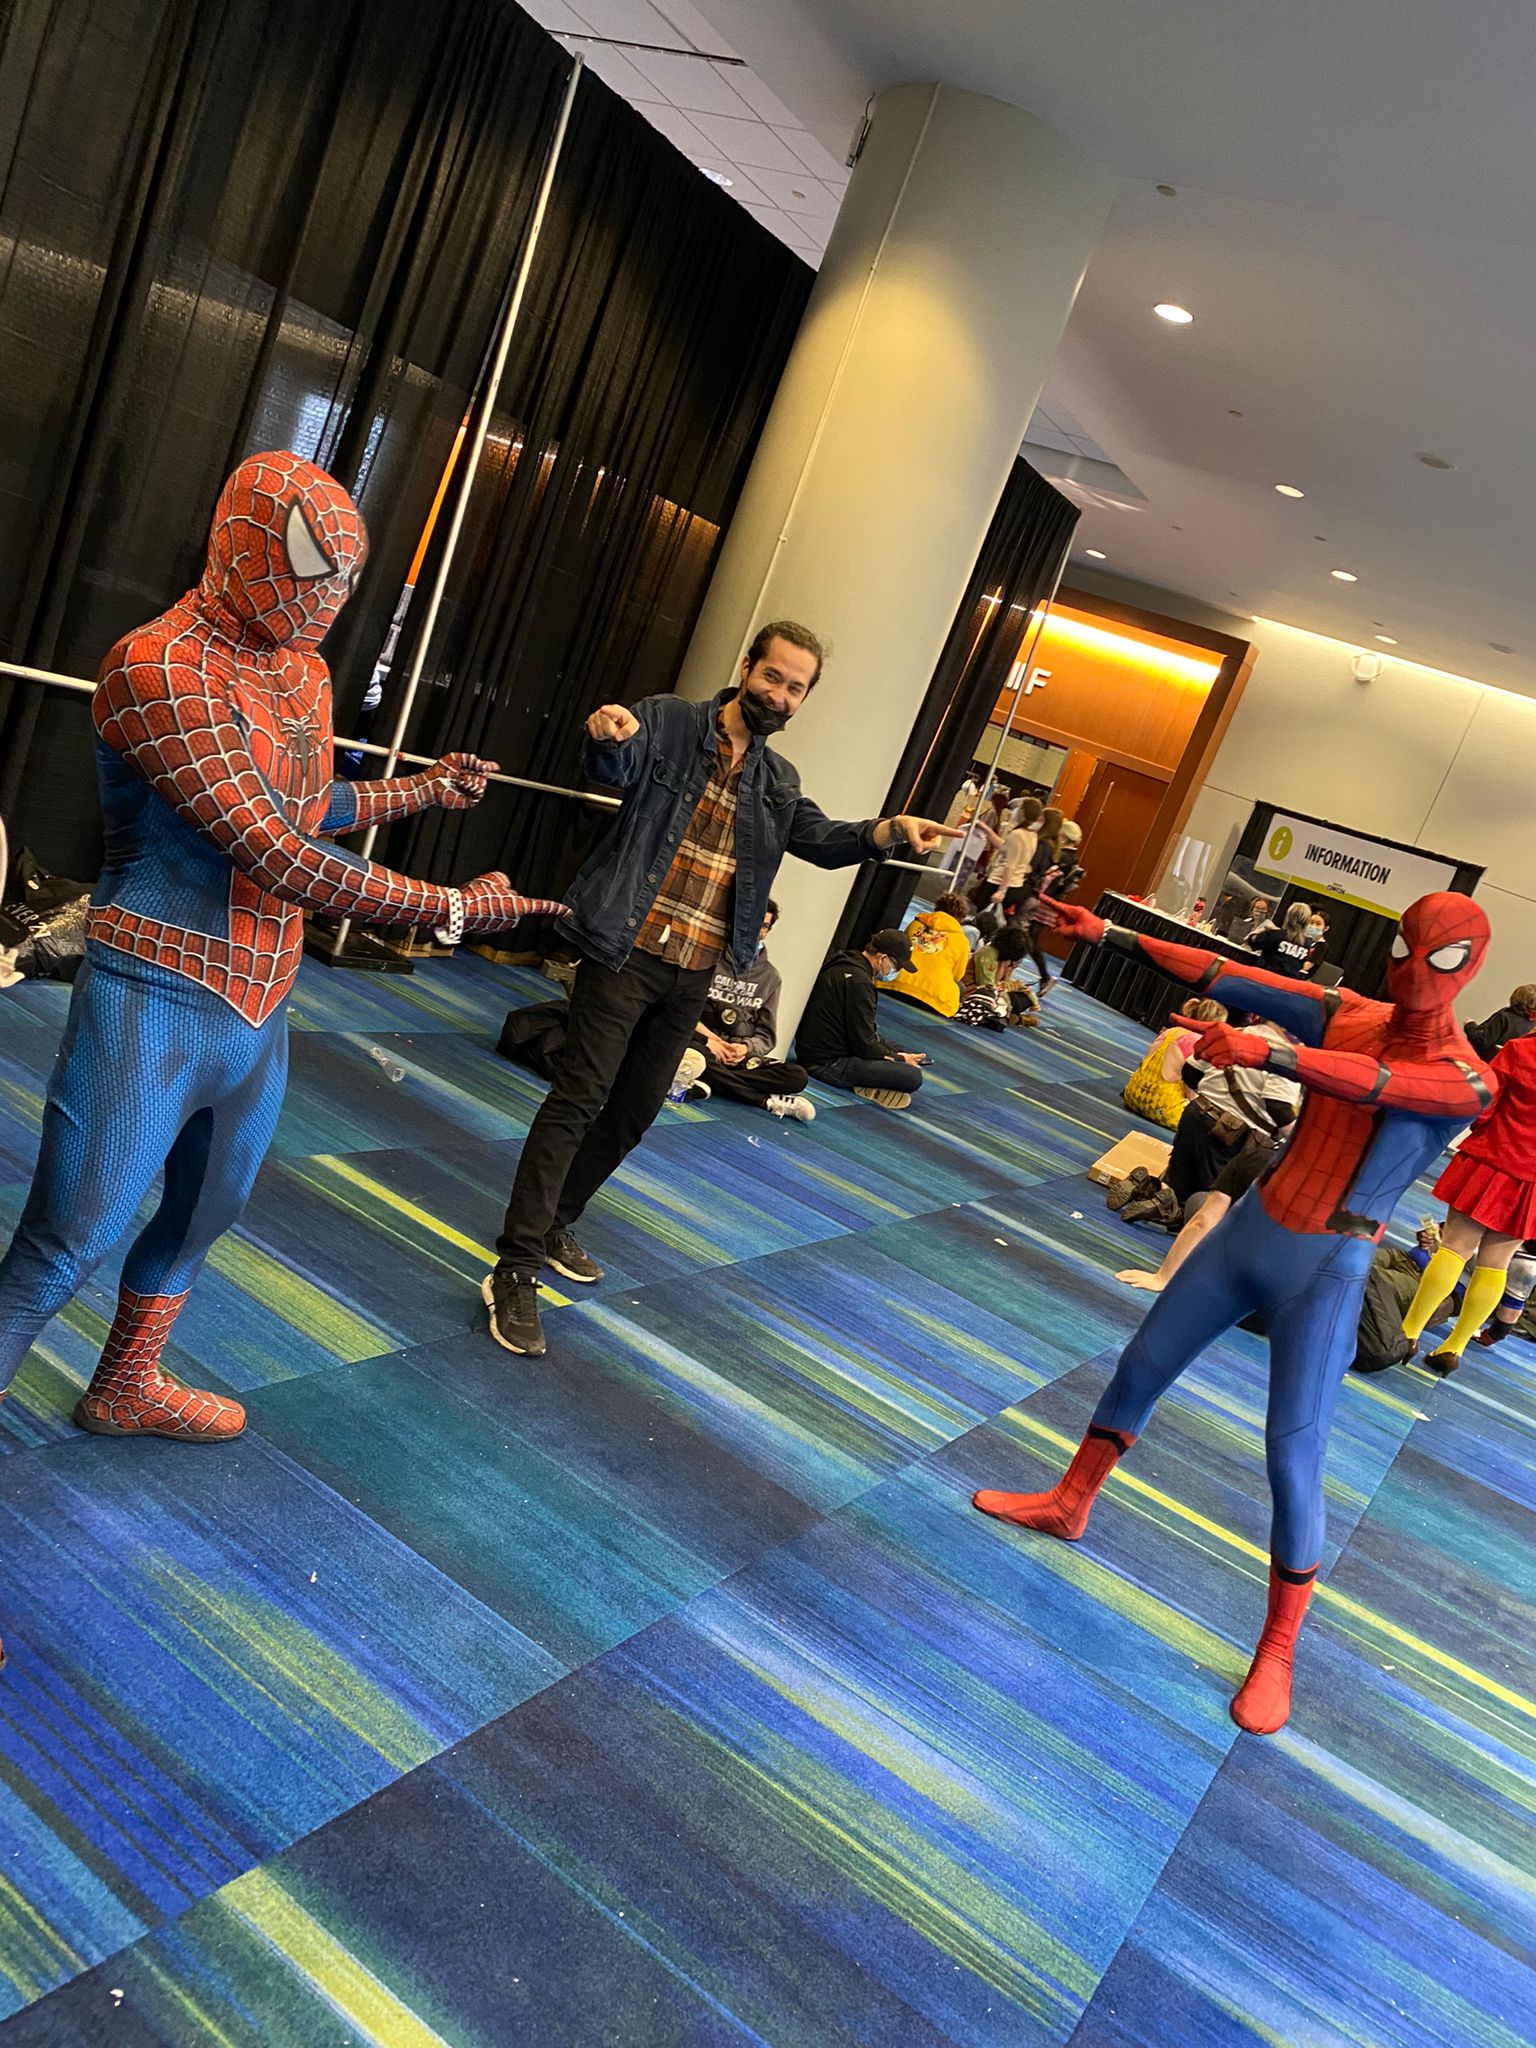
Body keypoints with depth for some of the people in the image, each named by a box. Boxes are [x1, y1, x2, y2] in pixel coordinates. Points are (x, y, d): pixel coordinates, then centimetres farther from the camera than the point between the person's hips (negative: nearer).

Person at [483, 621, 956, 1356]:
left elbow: (825, 839, 10)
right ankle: (515, 1270, -3)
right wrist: (608, 736, -46)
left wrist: (892, 830, -9)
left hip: (694, 977, 7)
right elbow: (614, 767, -21)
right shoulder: (669, 723, -5)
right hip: (627, 956, -6)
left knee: (635, 1111, 16)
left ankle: (555, 1224, 35)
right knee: (578, 1100, -9)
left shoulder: (778, 781, 13)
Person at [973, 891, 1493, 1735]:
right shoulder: (1347, 1015, 1)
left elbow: (1375, 1083, -35)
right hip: (1252, 1227, 5)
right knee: (1141, 1365, 15)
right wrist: (1112, 936, -11)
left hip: (1326, 1271, -5)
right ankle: (1067, 1504, 38)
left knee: (1293, 1463, -6)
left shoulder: (1467, 1079, -14)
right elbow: (1228, 977, -5)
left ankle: (1277, 1652, 14)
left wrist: (1265, 1052, -51)